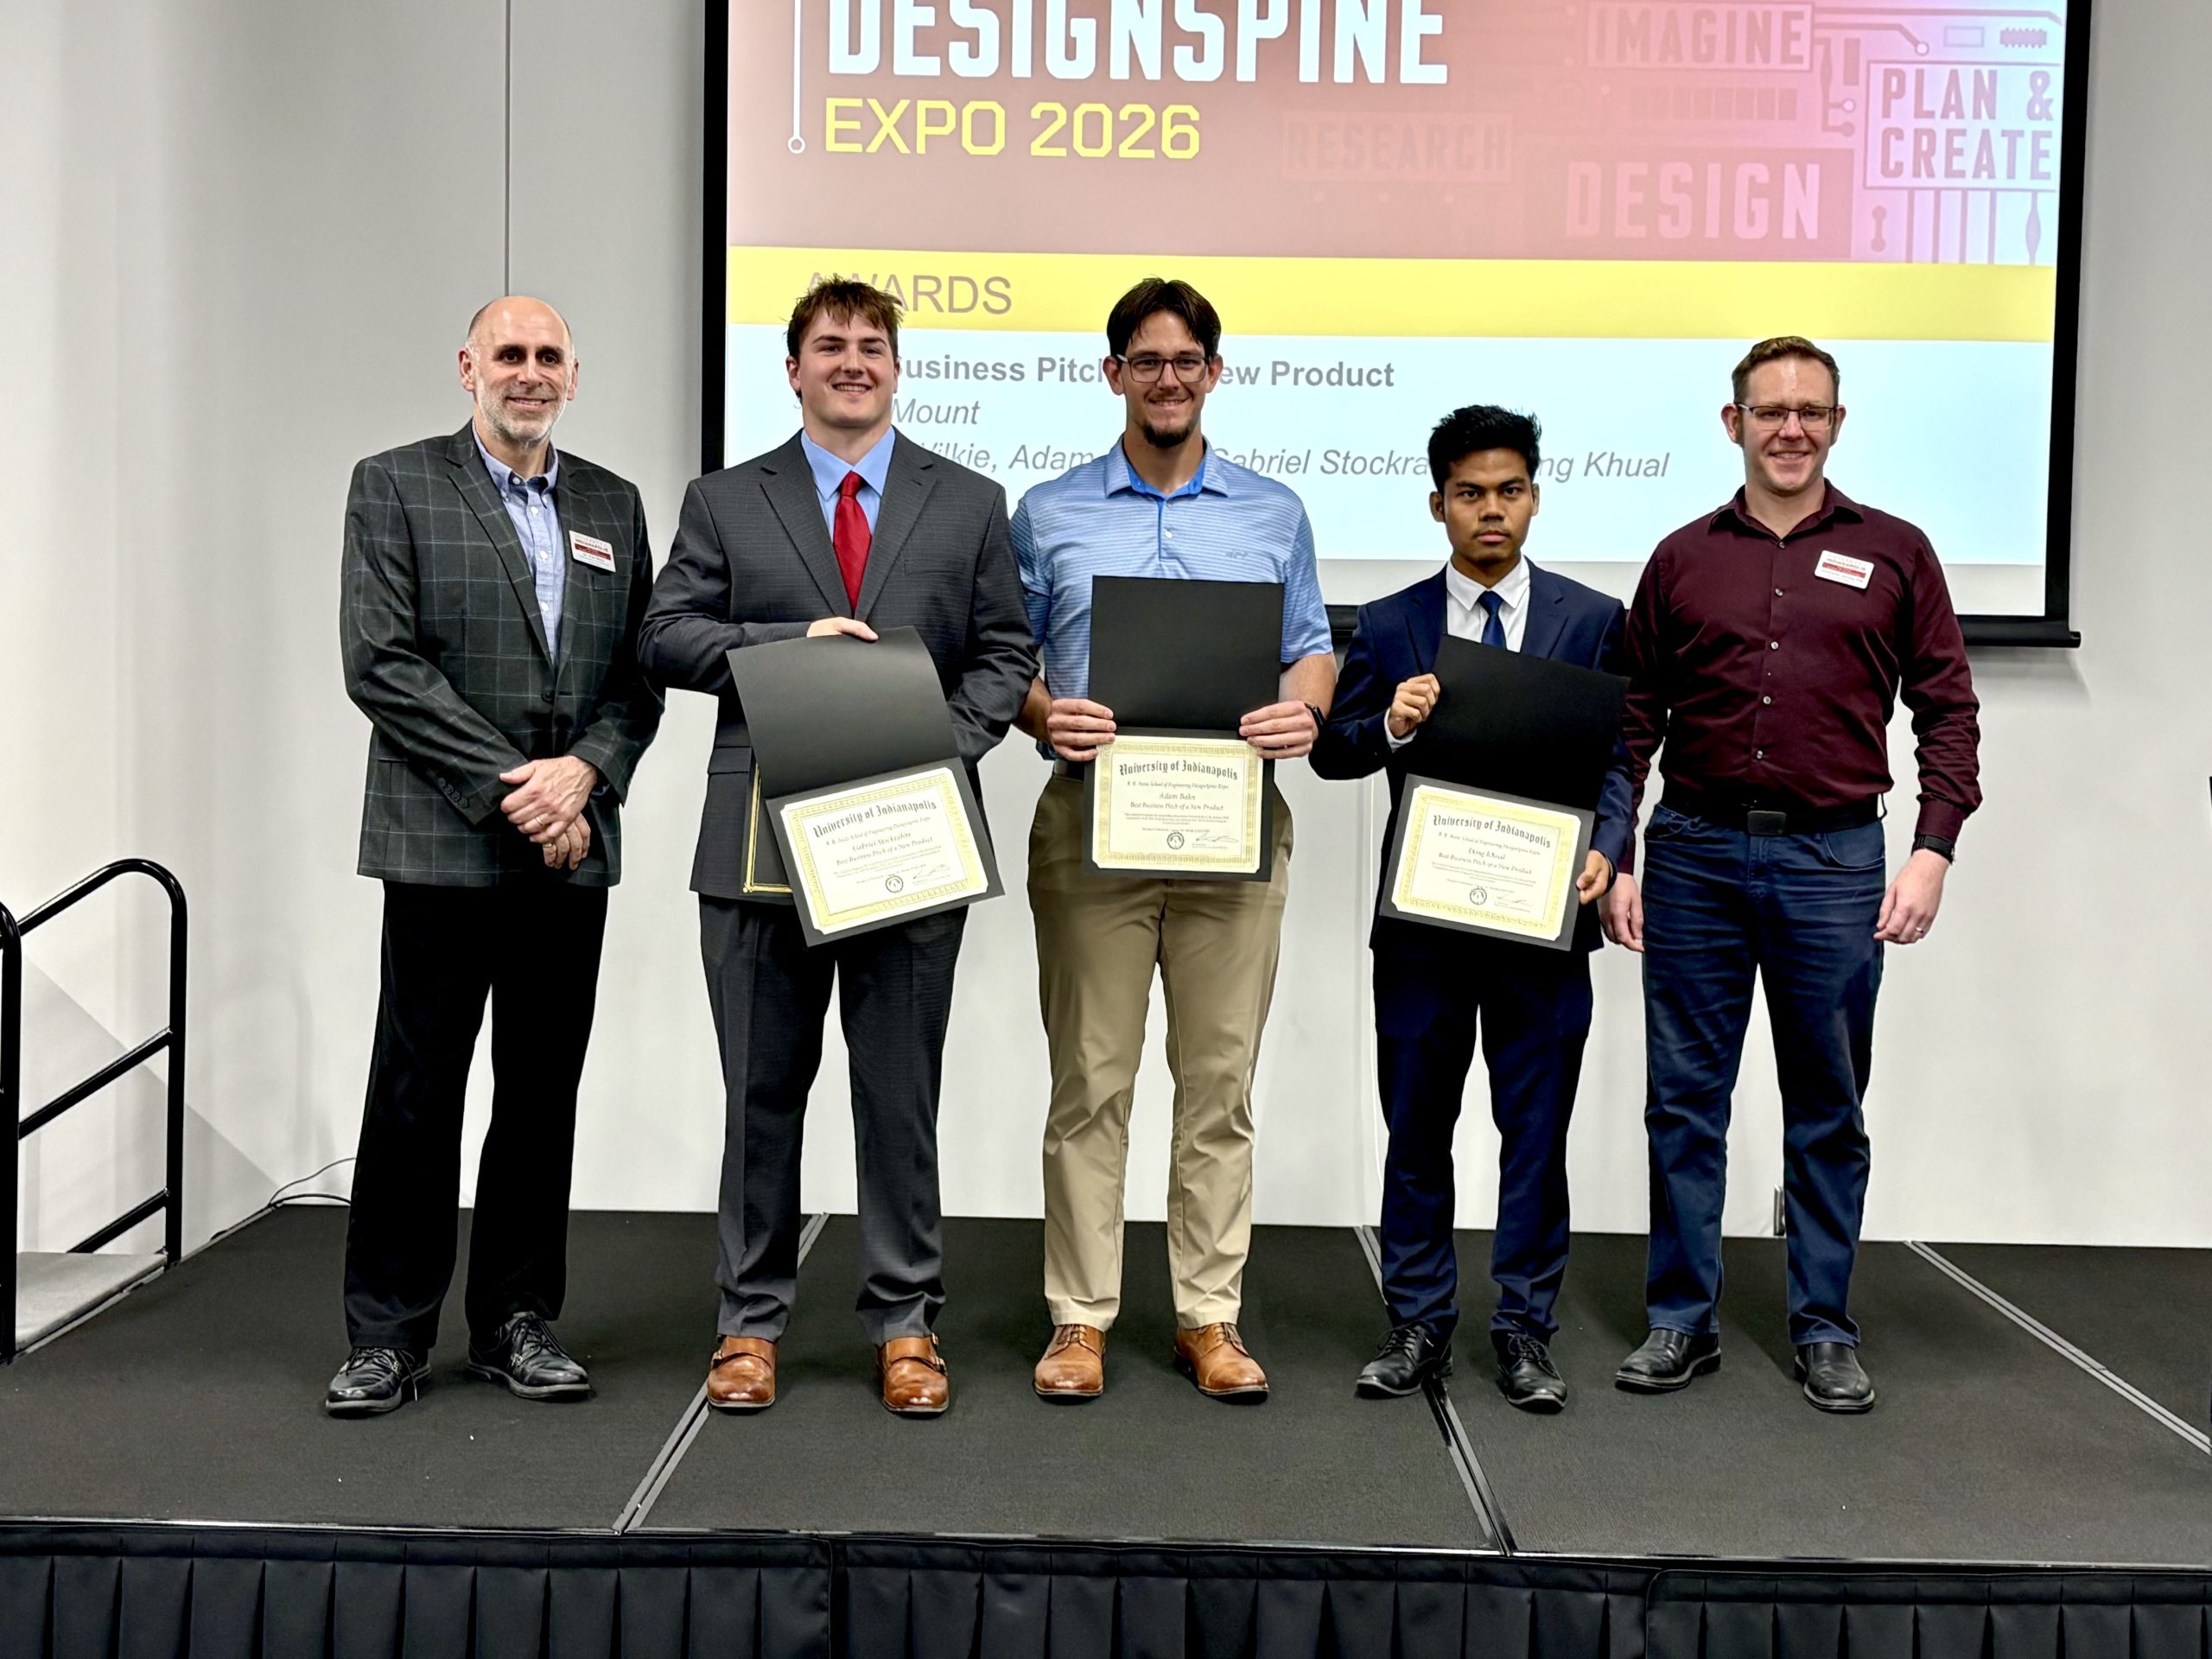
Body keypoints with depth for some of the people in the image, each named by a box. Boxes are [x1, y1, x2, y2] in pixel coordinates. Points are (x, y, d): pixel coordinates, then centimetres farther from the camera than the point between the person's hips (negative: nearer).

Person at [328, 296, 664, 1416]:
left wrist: (584, 773, -8)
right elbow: (382, 663, -8)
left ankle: (518, 1324, 20)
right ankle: (387, 1336, 12)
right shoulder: (395, 486, 1)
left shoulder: (614, 505, 14)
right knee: (415, 1093, 1)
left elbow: (642, 676, 11)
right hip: (444, 845, -4)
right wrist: (506, 788, -13)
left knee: (544, 1095, 9)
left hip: (573, 848, 4)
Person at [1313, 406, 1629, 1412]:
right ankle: (1418, 1327, 21)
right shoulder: (1387, 628, 6)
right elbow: (1331, 751, 3)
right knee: (1416, 1130, 9)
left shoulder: (1592, 621, 5)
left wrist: (1605, 848, -16)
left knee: (1535, 1130, 6)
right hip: (1421, 915, 1)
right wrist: (1390, 725, -18)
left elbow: (1618, 757, 2)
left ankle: (1524, 1330, 18)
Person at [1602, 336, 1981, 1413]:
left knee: (1829, 1108, 7)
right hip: (1695, 852, 1)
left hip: (1832, 859, -1)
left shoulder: (1893, 554, 6)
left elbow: (1948, 712, 5)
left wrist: (1933, 850, -6)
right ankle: (1682, 1321, 17)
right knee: (1684, 1100, 5)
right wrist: (1613, 860, 4)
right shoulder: (1683, 558, 8)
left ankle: (1825, 1330, 19)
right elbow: (1632, 723, 9)